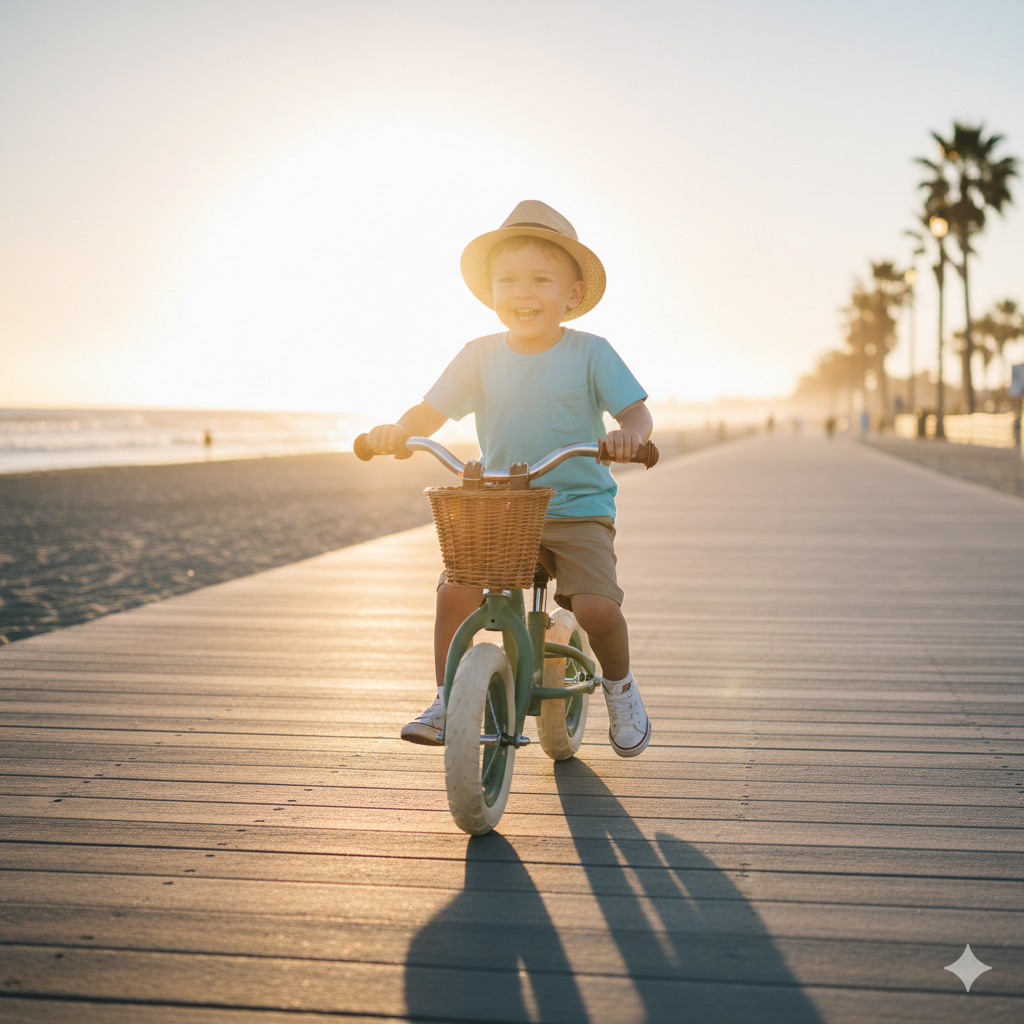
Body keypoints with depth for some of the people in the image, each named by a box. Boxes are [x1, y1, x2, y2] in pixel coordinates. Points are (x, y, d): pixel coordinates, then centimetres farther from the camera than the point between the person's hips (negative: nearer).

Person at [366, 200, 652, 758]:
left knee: (597, 607, -21)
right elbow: (430, 413, 4)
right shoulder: (480, 356, 3)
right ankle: (446, 702, 1)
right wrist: (394, 430, -17)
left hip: (578, 510, -2)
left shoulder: (590, 352, -3)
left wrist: (629, 434, -30)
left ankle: (620, 687, 12)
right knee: (454, 590, -19)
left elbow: (636, 411, -6)